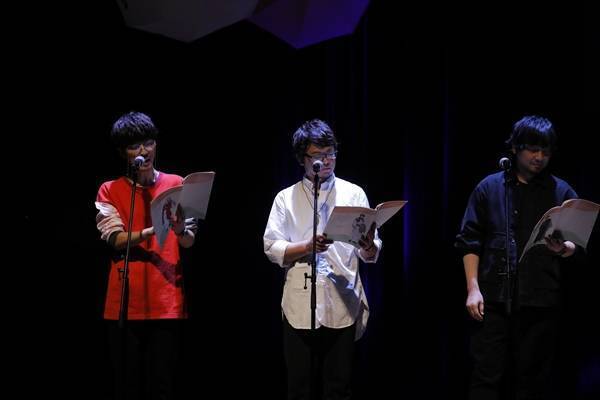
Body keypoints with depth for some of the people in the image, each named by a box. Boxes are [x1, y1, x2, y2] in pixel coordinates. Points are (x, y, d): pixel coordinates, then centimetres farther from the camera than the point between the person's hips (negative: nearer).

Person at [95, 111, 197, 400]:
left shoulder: (176, 185, 10)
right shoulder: (110, 191, 7)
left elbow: (190, 241, 4)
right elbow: (115, 239, -6)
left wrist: (179, 230, -20)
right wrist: (153, 230, -23)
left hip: (167, 301, 0)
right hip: (125, 303, 0)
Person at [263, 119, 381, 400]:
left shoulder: (354, 194, 8)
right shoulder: (286, 198, 8)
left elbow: (370, 255, 3)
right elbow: (272, 249, -1)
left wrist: (368, 245, -21)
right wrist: (309, 246, -17)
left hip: (342, 307, 0)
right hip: (300, 308, 0)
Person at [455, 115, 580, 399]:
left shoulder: (562, 192, 8)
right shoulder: (489, 187, 8)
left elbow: (578, 244, 5)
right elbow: (470, 241, 6)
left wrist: (564, 248, -19)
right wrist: (473, 288, -4)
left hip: (540, 301, 0)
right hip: (493, 298, 0)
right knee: (486, 377, -3)